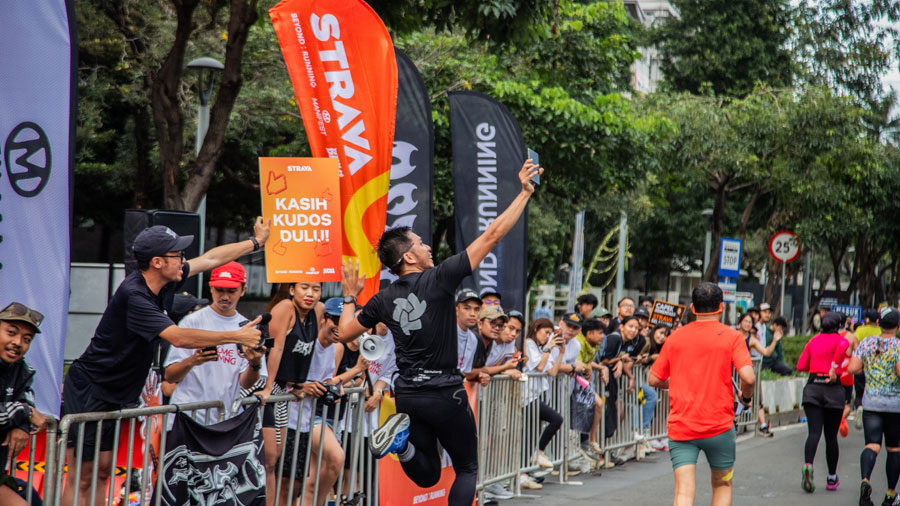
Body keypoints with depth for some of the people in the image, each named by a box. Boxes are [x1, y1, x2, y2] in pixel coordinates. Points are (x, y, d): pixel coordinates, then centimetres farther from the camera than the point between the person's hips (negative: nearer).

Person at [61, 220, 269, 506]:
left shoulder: (164, 283, 2)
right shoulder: (134, 296, -26)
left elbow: (210, 258, 15)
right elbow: (178, 337, -30)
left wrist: (256, 241, 25)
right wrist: (237, 337, -24)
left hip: (113, 396, 9)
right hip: (88, 393, -9)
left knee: (102, 470, 11)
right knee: (82, 477, -7)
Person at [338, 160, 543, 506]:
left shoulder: (384, 300, 2)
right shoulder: (438, 279, -12)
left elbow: (345, 333, 13)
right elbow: (492, 235, -11)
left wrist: (350, 297, 27)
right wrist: (525, 192, -5)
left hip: (407, 395, 5)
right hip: (444, 392, -5)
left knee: (427, 476, 17)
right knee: (467, 469, 11)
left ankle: (401, 438, -14)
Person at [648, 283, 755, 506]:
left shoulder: (675, 337, 5)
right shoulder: (731, 336, -4)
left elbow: (654, 380, 10)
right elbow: (748, 377, -16)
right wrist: (746, 396, 6)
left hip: (680, 426, 2)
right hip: (718, 425, -1)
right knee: (722, 485, 19)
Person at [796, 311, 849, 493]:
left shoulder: (814, 340, 12)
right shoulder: (839, 340, 1)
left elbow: (801, 365, 7)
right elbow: (842, 347, -25)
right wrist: (834, 368, -21)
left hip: (812, 389, 2)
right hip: (833, 389, -2)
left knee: (814, 432, -7)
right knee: (831, 436, 9)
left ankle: (808, 465, -35)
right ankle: (832, 478, 20)